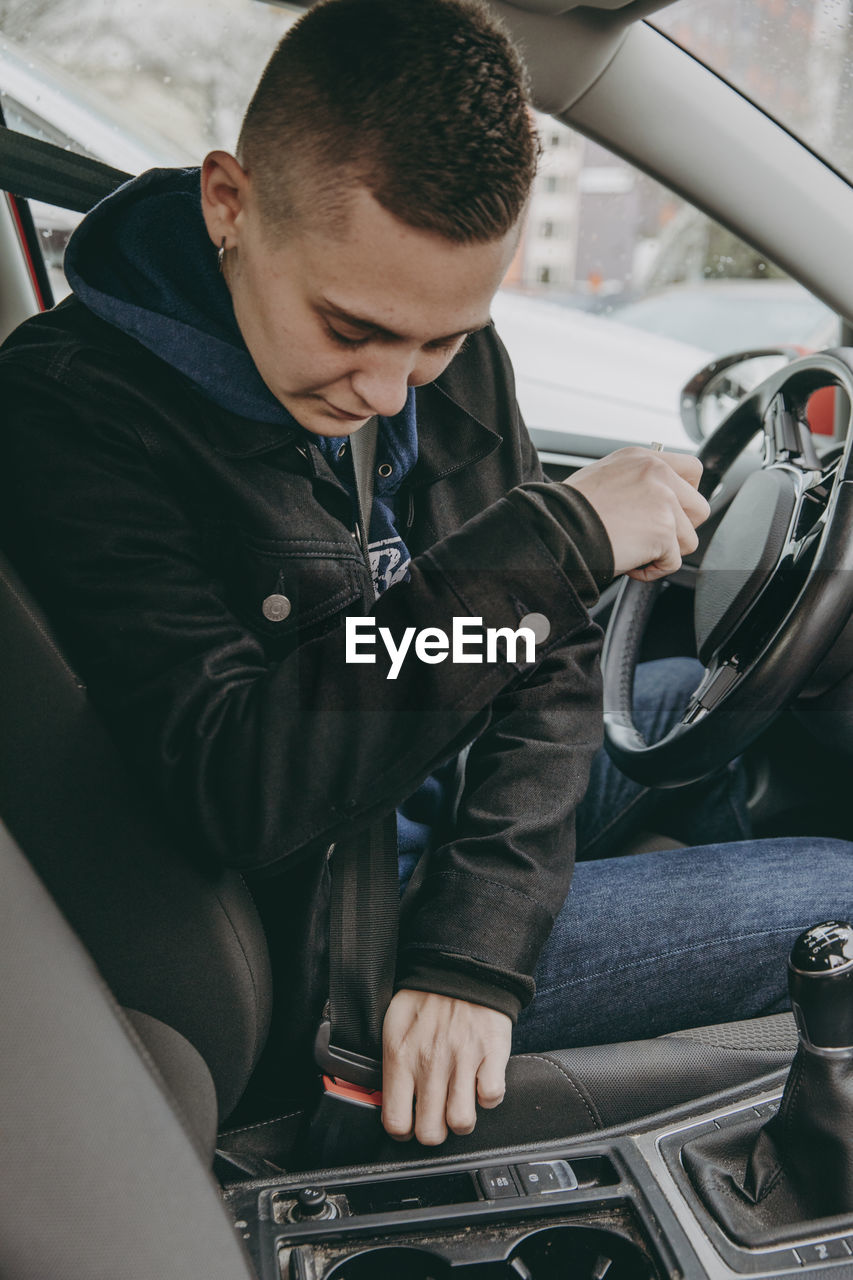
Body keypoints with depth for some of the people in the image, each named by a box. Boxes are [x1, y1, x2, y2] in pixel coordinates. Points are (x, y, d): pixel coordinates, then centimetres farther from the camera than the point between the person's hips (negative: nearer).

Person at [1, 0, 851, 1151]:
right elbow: (235, 786, -32)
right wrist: (552, 542, -32)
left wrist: (475, 948, -17)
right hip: (329, 917, -7)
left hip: (466, 830, 7)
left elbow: (544, 660, -5)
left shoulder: (446, 341, -5)